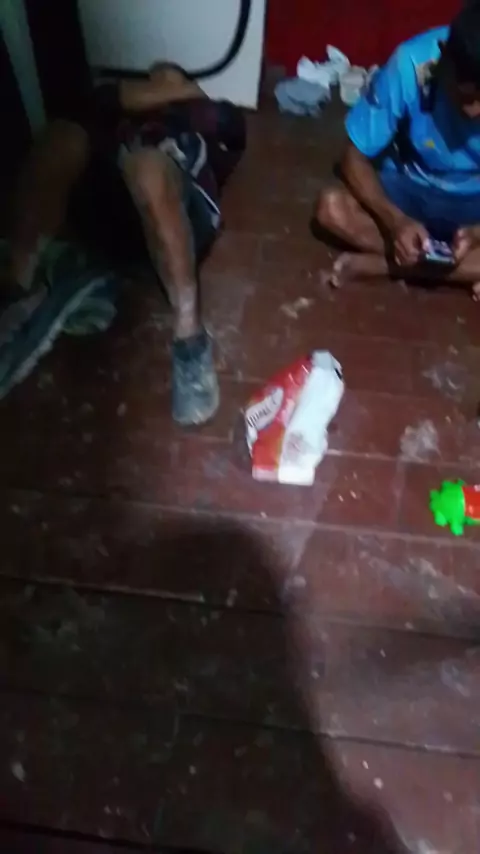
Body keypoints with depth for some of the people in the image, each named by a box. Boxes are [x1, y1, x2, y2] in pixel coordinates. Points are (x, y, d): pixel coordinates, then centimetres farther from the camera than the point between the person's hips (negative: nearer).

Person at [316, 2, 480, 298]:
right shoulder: (413, 63, -27)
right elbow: (355, 158, -18)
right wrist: (396, 220, -33)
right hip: (409, 187, 1)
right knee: (333, 208, -29)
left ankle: (376, 264, -21)